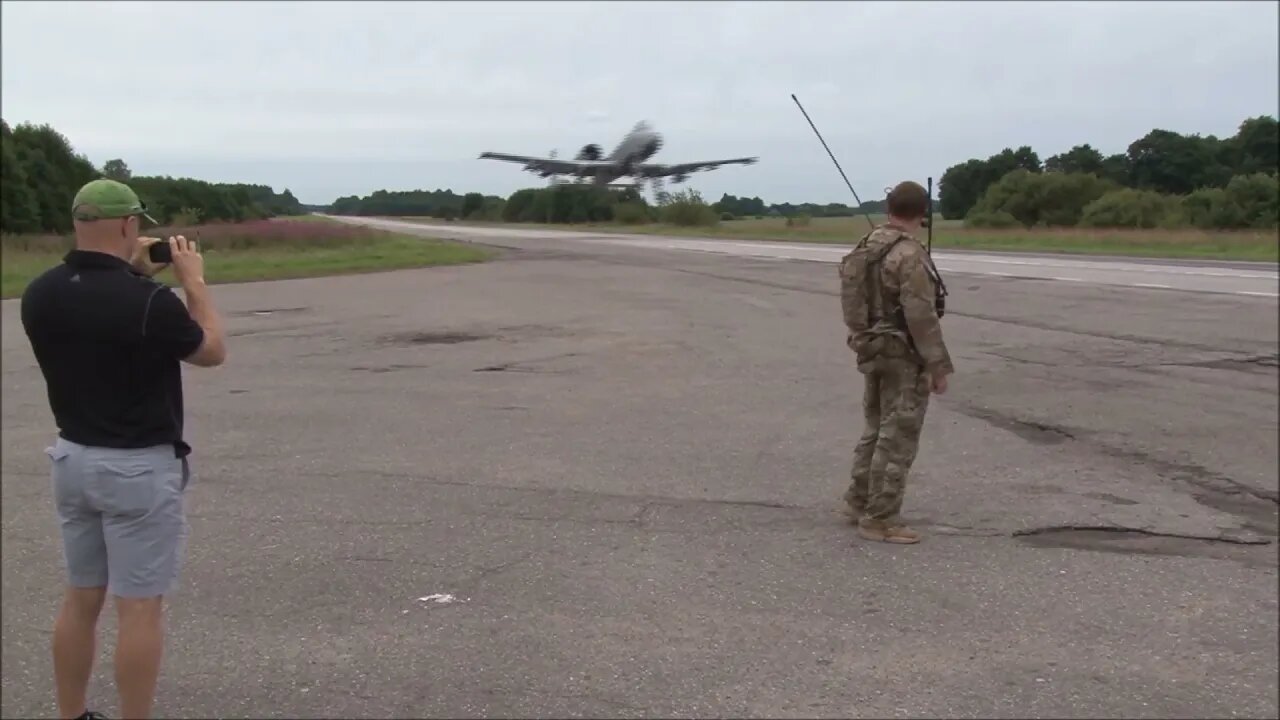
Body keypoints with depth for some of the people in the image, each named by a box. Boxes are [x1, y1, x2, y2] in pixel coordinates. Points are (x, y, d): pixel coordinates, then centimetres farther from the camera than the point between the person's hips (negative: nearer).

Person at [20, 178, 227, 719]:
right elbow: (212, 352, -4)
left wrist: (129, 274, 14)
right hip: (140, 468, -7)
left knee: (80, 599, 18)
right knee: (139, 608, 2)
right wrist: (193, 281, 6)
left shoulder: (40, 295, -2)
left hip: (73, 460, 7)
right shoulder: (148, 300, -22)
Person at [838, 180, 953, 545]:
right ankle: (880, 518, 3)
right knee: (897, 439, -2)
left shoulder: (866, 247, 6)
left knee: (877, 429, 20)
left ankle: (859, 501, 29)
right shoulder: (909, 255, -20)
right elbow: (921, 317, -22)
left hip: (873, 350, 9)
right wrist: (938, 365, -17)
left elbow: (856, 300, 15)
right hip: (904, 357, -9)